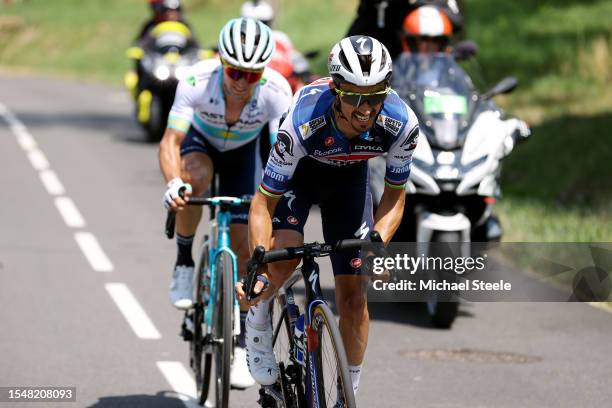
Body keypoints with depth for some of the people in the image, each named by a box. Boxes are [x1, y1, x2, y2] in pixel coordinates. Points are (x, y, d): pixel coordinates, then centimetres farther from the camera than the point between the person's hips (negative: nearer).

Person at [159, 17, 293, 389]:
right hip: (200, 140, -1)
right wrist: (173, 183, -58)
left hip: (244, 151, 1)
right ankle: (184, 264, -14)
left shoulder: (277, 90, -34)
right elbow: (171, 140, -39)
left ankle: (241, 346, 6)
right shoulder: (197, 80, -36)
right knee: (196, 177, -37)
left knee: (243, 247, -7)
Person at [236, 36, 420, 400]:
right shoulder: (305, 121, -40)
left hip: (350, 178, 2)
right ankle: (259, 320, 3)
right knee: (284, 257, -30)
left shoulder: (401, 123, -33)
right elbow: (264, 201, -33)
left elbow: (395, 196, -16)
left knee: (353, 295, -3)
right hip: (298, 173, -2)